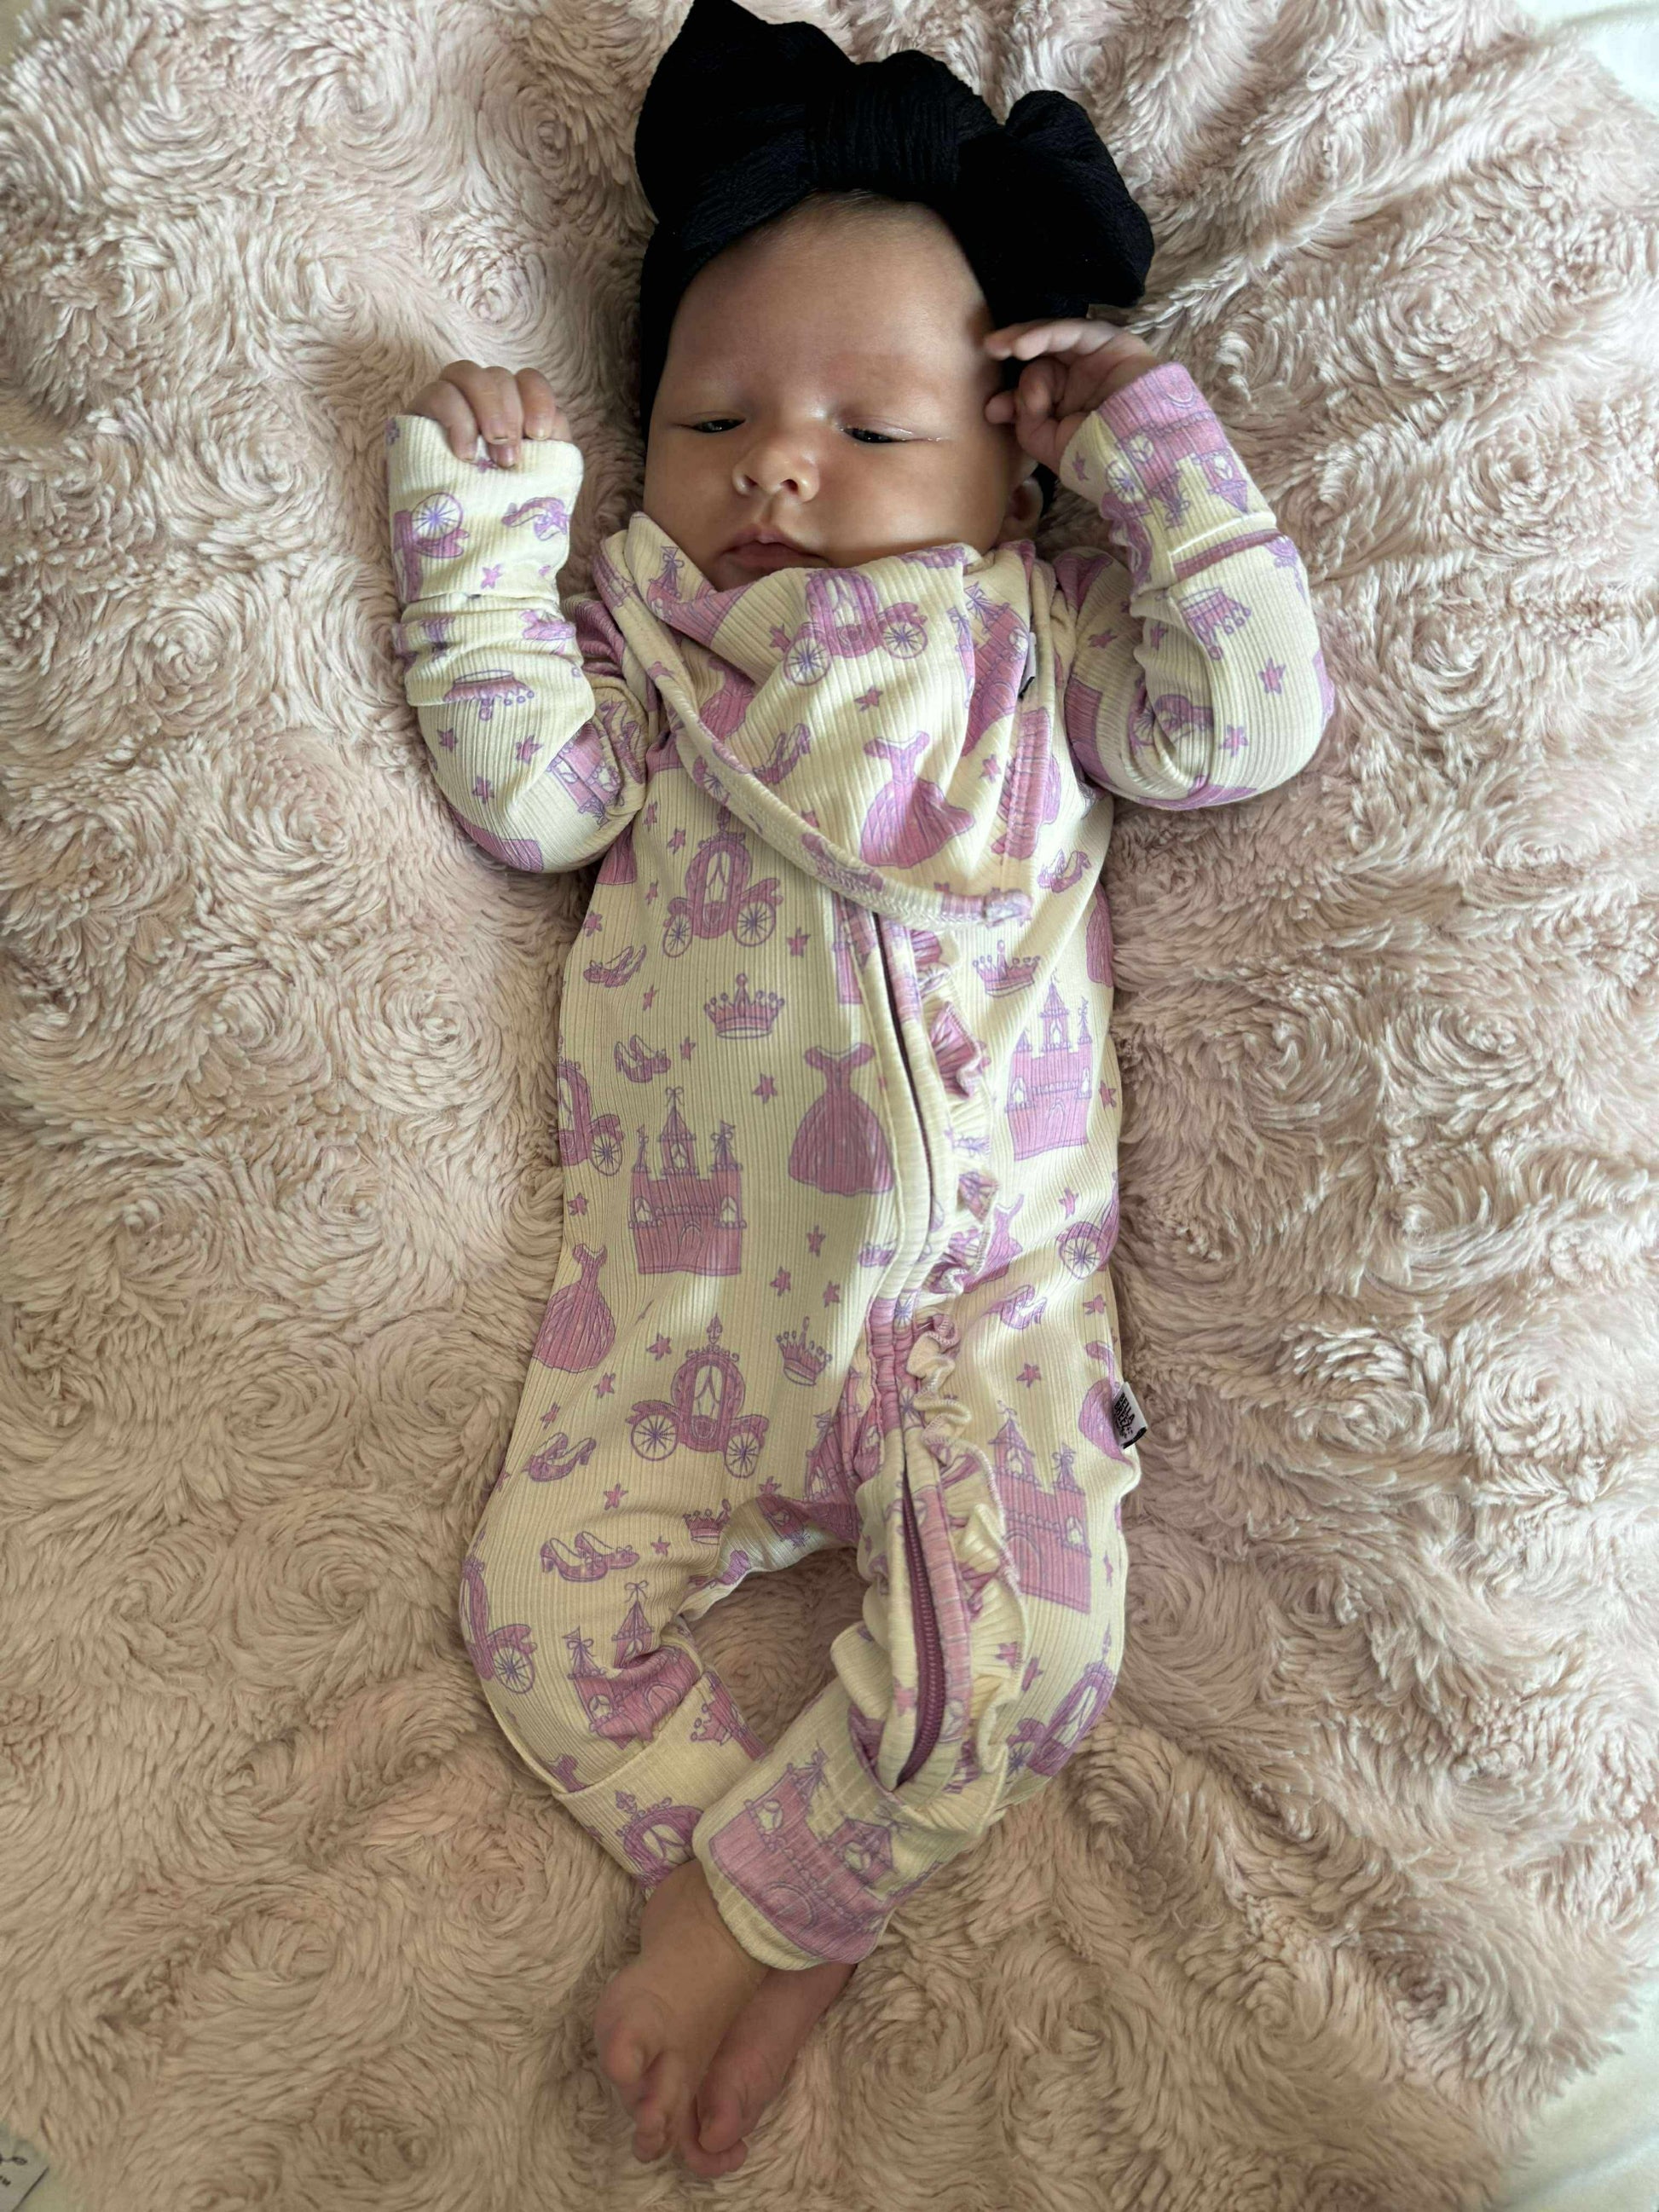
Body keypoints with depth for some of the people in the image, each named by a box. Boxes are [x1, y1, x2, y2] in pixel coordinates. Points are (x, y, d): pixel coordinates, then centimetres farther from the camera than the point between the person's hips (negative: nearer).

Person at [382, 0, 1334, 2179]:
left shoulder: (1035, 636, 13)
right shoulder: (646, 645, 16)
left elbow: (1251, 712, -1)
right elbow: (530, 791, 0)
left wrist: (1156, 436, 4)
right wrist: (483, 522, 2)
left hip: (989, 1286, -1)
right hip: (686, 1288, 2)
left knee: (1020, 1661, -16)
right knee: (536, 1604, -8)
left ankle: (739, 1910, 4)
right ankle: (790, 1922, 7)